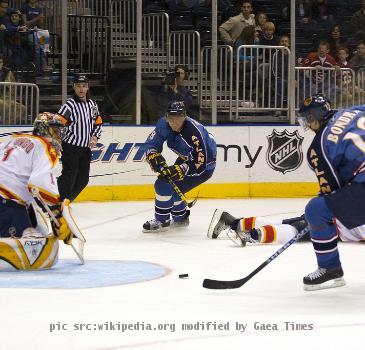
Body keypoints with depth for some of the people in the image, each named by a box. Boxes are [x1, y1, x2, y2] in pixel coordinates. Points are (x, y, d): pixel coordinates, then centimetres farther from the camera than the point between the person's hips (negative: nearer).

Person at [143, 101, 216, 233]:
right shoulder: (164, 124, -16)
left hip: (204, 165, -8)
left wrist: (177, 170, -41)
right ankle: (180, 218, 36)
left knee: (164, 184, -17)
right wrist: (154, 156, -23)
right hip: (186, 158, 8)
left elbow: (199, 164, -34)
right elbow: (151, 142, -3)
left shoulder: (194, 132, -37)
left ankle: (161, 221, -5)